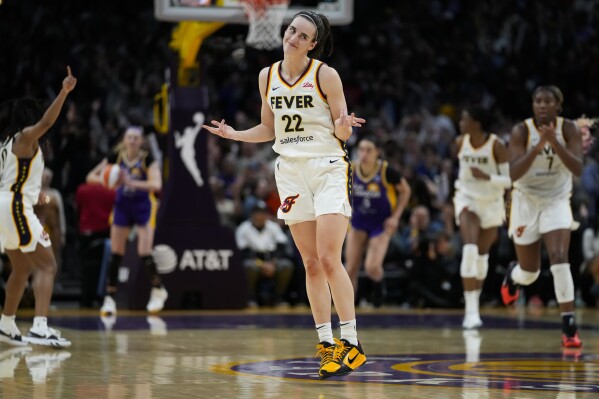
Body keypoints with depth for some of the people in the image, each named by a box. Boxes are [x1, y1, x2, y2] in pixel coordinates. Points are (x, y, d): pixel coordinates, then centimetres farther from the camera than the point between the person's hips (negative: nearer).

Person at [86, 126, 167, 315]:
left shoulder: (147, 159, -14)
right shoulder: (116, 157, -7)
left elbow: (156, 184, -29)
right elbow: (91, 177, -7)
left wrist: (131, 182, -39)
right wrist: (106, 179, -29)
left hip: (143, 206, -3)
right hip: (122, 205, 3)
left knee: (144, 253, -11)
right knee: (115, 254, -2)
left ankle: (158, 290, 13)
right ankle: (110, 298, 4)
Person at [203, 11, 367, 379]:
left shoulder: (325, 75, -7)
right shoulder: (268, 77, 7)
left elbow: (342, 131, -5)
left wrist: (344, 125, -27)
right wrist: (234, 134, 4)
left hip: (328, 169, -5)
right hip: (291, 171, 5)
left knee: (329, 259, -13)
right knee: (311, 264, 4)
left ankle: (351, 344, -8)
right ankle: (326, 344, 8)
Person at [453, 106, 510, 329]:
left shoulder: (497, 146, -17)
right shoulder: (460, 143, -6)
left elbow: (509, 180, -16)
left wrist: (487, 178, -31)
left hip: (492, 203, 0)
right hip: (467, 200, 1)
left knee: (482, 255, 14)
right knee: (470, 250, -21)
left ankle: (475, 301, 37)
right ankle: (471, 310, -24)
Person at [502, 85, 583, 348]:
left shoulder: (568, 129, -12)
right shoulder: (522, 131, -16)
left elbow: (578, 169, -23)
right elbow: (513, 173, -26)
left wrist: (554, 142, -36)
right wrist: (538, 146, -38)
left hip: (556, 201, 0)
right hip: (526, 201, 0)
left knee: (559, 258, -21)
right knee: (530, 272, 10)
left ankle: (568, 326, -18)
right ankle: (512, 276, 49)